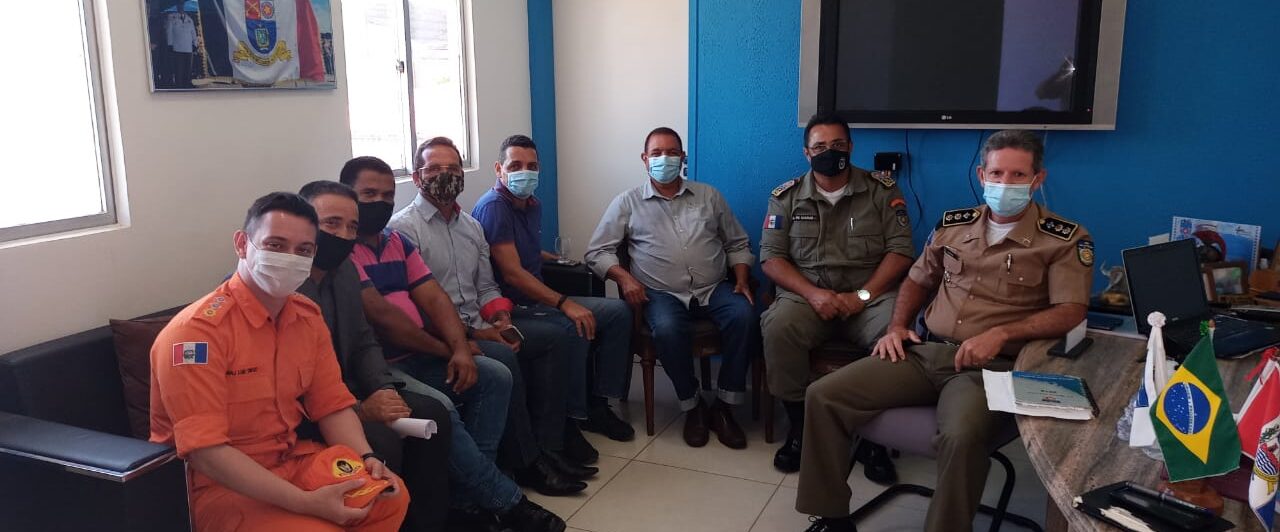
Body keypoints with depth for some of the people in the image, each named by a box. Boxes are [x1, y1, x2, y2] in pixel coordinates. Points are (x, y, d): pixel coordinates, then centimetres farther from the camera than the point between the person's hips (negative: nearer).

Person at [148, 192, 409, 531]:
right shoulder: (197, 330, -21)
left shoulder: (308, 316, 3)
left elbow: (332, 405, 8)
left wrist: (366, 459, -12)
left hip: (292, 461, 7)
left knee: (392, 498, -4)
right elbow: (204, 451, -25)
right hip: (218, 483, -7)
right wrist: (305, 503, -29)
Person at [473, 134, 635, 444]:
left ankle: (597, 406, 3)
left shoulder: (533, 205, 14)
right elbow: (512, 273, -23)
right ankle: (567, 422, -17)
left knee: (618, 311, -1)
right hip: (509, 308, -10)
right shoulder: (494, 206, -15)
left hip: (537, 300, 10)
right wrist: (564, 304, -27)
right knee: (574, 329, -33)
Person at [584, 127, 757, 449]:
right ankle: (692, 407, -13)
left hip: (714, 289, 2)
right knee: (667, 329, -36)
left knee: (745, 317, -29)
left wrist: (742, 280, 2)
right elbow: (597, 252, 6)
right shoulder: (627, 203, 9)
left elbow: (738, 244, 19)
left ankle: (724, 407, -16)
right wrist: (624, 277, -12)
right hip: (663, 293, -2)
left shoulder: (708, 196, 16)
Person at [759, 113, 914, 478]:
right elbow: (771, 257, 2)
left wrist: (862, 295, -15)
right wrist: (812, 293, -16)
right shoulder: (786, 197, 9)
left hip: (871, 295, 0)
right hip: (807, 294, 1)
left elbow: (901, 250, 0)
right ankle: (800, 427, -13)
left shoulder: (882, 190, 7)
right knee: (778, 327, -32)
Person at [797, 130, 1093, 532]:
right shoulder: (954, 224, 14)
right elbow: (917, 280, 26)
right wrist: (898, 325, 8)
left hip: (990, 366, -5)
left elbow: (1071, 313, -9)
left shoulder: (1066, 239, 0)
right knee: (823, 396, -12)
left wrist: (1001, 333, -22)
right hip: (924, 351, 5)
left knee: (961, 435, -39)